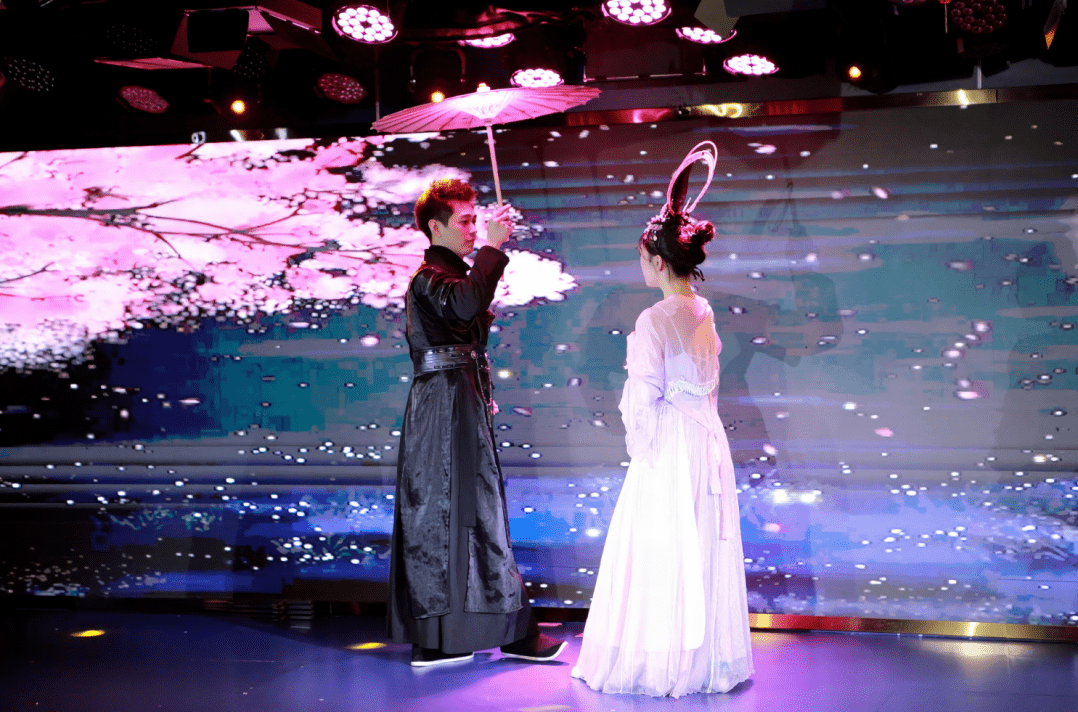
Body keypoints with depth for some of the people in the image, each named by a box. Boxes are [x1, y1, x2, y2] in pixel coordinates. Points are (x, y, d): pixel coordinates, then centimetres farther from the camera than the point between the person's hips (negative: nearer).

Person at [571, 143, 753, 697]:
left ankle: (656, 662, 13)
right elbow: (704, 384, 11)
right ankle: (705, 659, 25)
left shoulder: (654, 321, -16)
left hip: (668, 447, -8)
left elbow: (643, 398, -14)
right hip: (708, 442, 8)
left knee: (659, 553, 3)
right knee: (704, 551, 14)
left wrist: (641, 449, -4)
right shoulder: (704, 313, 6)